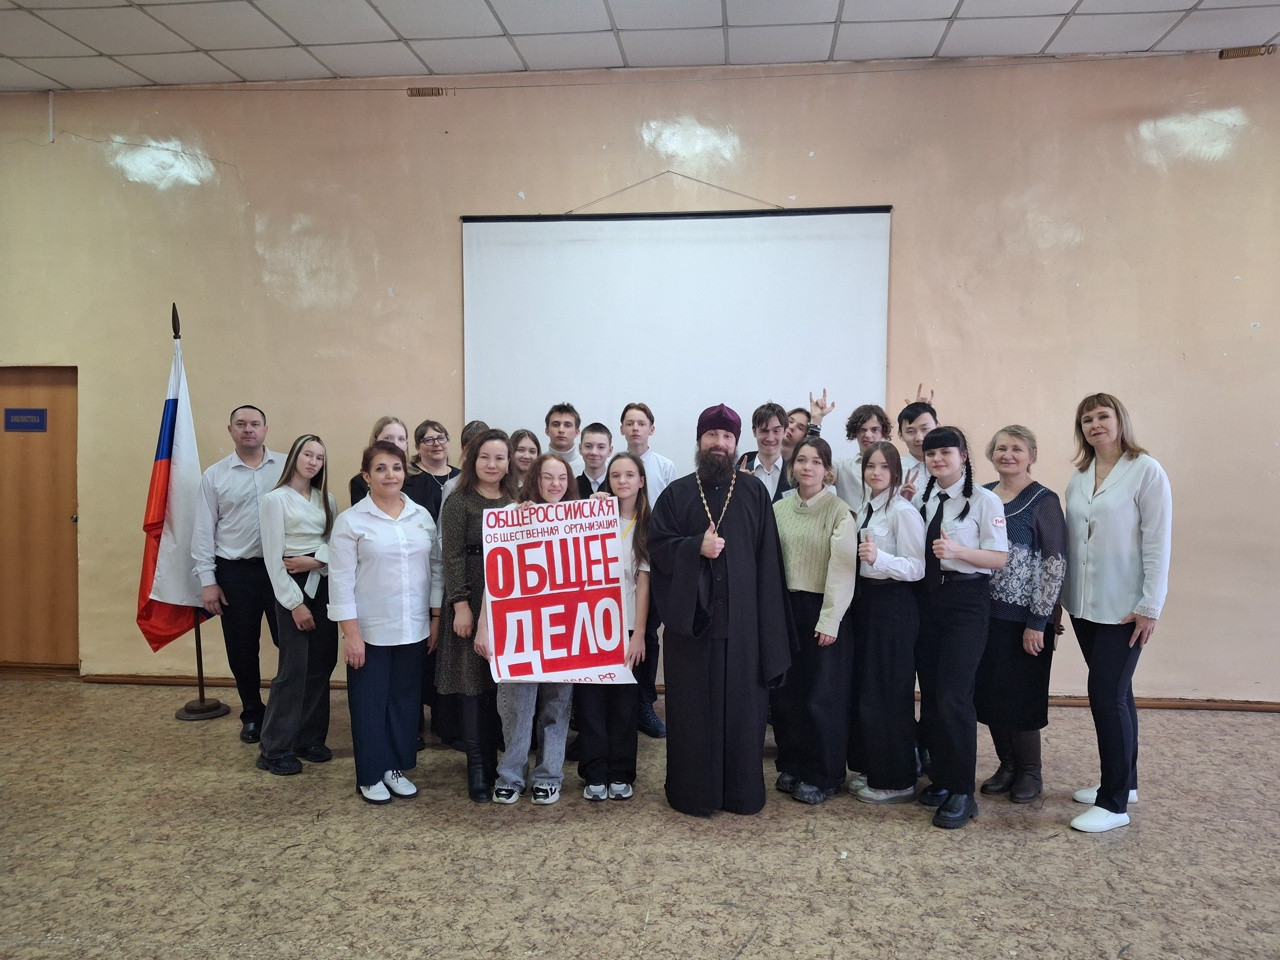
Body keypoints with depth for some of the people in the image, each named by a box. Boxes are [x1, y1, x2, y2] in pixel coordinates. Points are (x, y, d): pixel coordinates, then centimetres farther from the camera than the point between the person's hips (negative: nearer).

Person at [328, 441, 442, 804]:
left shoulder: (422, 516, 5)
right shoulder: (350, 520, -6)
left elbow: (435, 568, 9)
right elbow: (341, 580, -9)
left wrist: (436, 617, 6)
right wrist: (350, 632, -12)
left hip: (413, 629, 4)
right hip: (370, 631, -4)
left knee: (405, 700, 12)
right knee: (370, 703, 7)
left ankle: (396, 767, 28)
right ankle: (370, 776, 21)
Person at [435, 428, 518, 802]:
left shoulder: (516, 501, 10)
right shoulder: (459, 501, -3)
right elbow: (453, 556, -9)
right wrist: (461, 605, -15)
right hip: (473, 600, -4)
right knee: (474, 681, 1)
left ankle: (493, 758, 20)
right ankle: (477, 766, 10)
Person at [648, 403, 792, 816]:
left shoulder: (755, 493, 7)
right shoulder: (676, 493, 7)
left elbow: (768, 557, 2)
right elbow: (657, 546, 0)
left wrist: (770, 623, -4)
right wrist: (696, 547, -17)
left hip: (743, 619, 1)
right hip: (690, 617, 0)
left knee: (743, 705, 6)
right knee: (692, 707, 4)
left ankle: (742, 790, 19)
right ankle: (691, 792, 16)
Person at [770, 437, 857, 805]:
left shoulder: (839, 511, -8)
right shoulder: (778, 509, 5)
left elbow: (842, 568, -11)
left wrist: (829, 620, -14)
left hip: (823, 610, -4)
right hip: (786, 607, 4)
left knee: (823, 696, 4)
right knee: (785, 691, 9)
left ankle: (822, 777, 18)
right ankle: (791, 766, 26)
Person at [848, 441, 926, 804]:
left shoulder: (903, 511, -14)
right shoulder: (866, 508, 12)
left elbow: (916, 568, -20)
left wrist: (878, 557, -32)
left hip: (893, 605, -9)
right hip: (866, 600, 9)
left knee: (889, 691, -1)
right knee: (864, 688, 14)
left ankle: (896, 781, 12)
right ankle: (872, 770, 27)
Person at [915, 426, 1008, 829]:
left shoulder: (984, 501, -6)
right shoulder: (923, 500, 10)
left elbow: (999, 558, -10)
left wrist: (957, 550, -24)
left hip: (966, 600, -6)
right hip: (928, 598, 6)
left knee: (952, 697, -9)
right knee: (930, 694, 10)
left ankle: (962, 794, 3)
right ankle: (941, 778, 25)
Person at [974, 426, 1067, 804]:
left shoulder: (1043, 501, -8)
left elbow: (1055, 563, -11)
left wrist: (1037, 621, -14)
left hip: (1023, 617, -5)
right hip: (985, 612, 5)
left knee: (1021, 696, 3)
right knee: (989, 694, 10)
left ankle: (1030, 773, 22)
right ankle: (1007, 766, 27)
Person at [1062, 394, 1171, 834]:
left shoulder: (1146, 471, -9)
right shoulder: (1079, 476, 8)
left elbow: (1158, 541, -11)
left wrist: (1150, 606, -13)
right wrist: (1063, 598, 8)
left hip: (1124, 607, -6)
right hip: (1083, 604, 6)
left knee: (1107, 693, -6)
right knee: (1115, 692, 16)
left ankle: (1114, 802, 3)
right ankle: (1123, 781, 29)